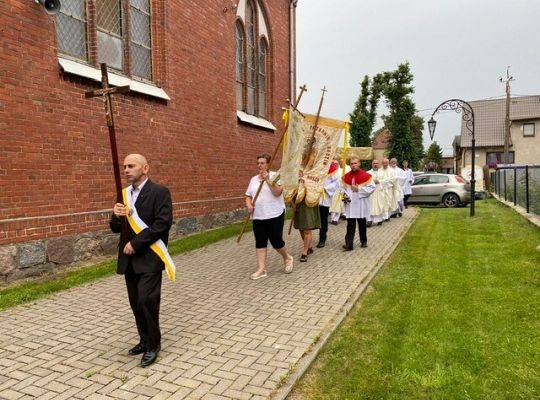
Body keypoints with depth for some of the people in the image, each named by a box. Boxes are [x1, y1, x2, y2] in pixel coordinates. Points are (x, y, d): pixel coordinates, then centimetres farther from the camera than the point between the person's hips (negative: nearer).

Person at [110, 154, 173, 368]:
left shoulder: (160, 192, -8)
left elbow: (162, 223, -17)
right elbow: (115, 228, 13)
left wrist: (135, 243, -16)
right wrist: (117, 216, -10)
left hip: (149, 259, -7)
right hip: (129, 259, 7)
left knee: (146, 301, -8)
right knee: (136, 303, 12)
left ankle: (153, 344, 11)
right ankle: (145, 340, 29)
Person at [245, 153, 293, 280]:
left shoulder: (274, 176, -3)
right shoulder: (254, 179, 12)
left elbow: (278, 192, -17)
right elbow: (248, 196, 16)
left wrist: (268, 179, -22)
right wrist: (249, 205, -4)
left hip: (275, 215, -5)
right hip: (258, 217, 5)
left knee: (276, 241, -1)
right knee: (260, 242, 5)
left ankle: (287, 258, 28)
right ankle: (261, 269, 11)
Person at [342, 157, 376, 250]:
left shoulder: (365, 175, -4)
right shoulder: (346, 176, 7)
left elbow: (372, 187, -8)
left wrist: (359, 189, -16)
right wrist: (344, 195, -6)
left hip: (361, 203, -2)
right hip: (350, 203, 2)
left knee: (362, 223, 12)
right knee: (350, 224, -3)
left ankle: (363, 241, 29)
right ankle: (349, 244, -4)